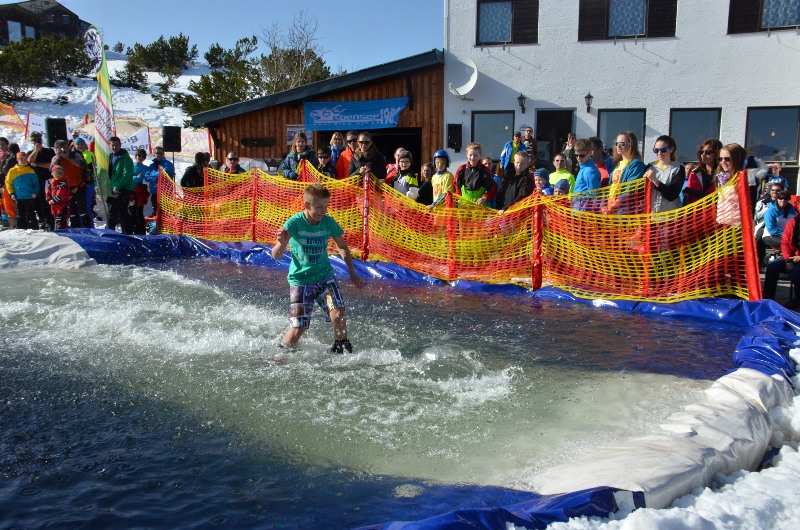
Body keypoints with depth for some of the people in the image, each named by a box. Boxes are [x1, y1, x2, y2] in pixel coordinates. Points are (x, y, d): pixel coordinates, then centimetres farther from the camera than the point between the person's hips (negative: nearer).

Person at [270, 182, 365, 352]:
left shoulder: (328, 222, -7)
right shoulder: (294, 223, -17)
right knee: (298, 329, -4)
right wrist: (282, 243, -45)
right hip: (300, 279, -2)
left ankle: (341, 349, 6)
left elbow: (342, 247, 11)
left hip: (324, 276, 3)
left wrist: (352, 274, 8)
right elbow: (276, 256, -22)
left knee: (338, 315, -18)